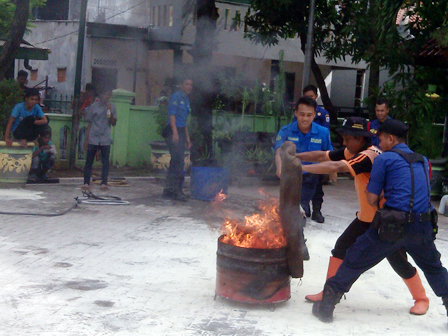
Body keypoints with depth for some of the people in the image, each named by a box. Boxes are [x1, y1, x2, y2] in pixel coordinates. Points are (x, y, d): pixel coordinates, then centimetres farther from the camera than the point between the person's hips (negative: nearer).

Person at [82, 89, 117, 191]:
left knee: (105, 162, 0)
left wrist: (110, 112, -12)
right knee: (89, 161, 1)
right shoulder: (94, 106, 5)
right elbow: (89, 124, 7)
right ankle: (86, 183, 7)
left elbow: (114, 123, 3)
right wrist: (86, 140, 5)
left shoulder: (112, 107, 6)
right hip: (93, 139, 0)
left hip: (105, 139, 0)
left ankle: (104, 183, 6)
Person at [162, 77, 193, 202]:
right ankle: (176, 191, -12)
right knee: (178, 160, -14)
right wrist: (175, 132, -23)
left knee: (176, 162, 10)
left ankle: (169, 190, 15)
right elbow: (171, 114, -14)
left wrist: (187, 137, 23)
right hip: (173, 132, -9)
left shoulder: (186, 100, 21)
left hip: (180, 132, 9)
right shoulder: (176, 97, -6)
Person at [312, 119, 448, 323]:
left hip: (393, 226, -4)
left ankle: (326, 306, 7)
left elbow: (372, 200, 1)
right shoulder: (422, 161, 18)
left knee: (354, 262, 6)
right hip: (423, 227, 5)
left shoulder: (384, 159, 2)